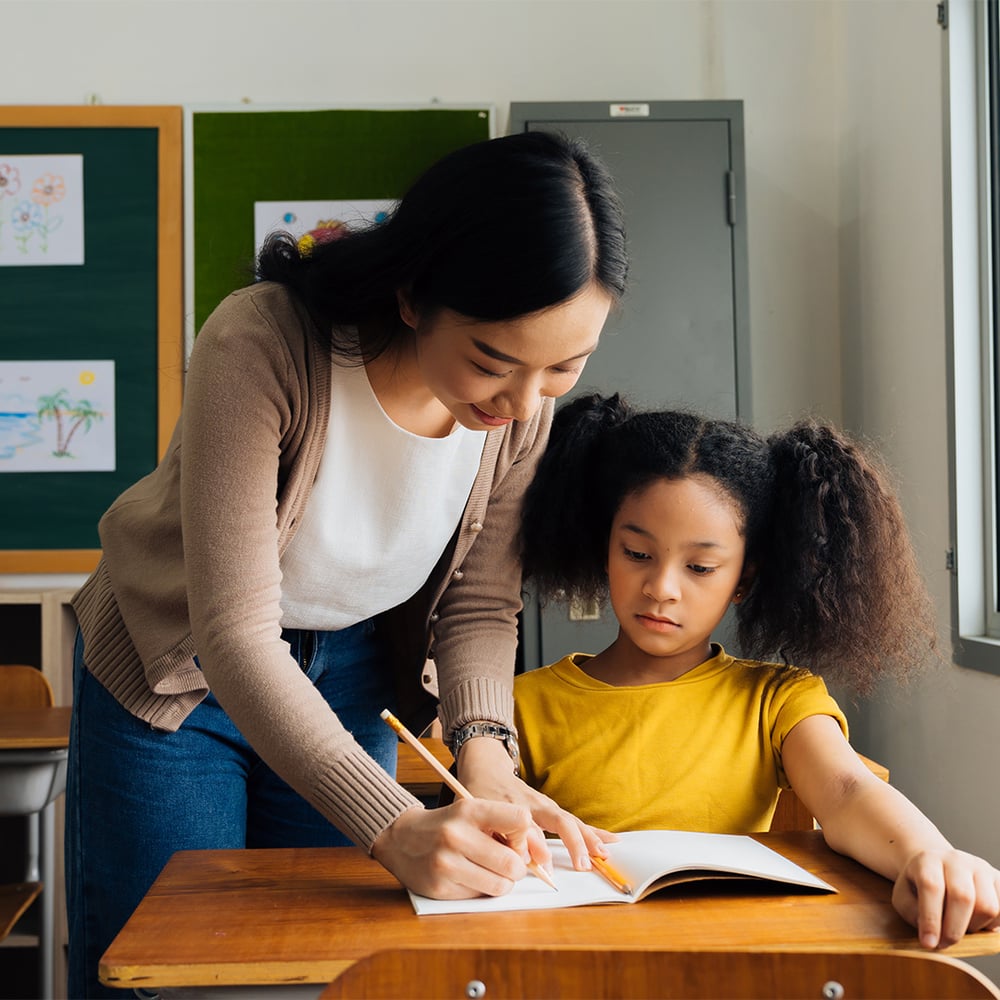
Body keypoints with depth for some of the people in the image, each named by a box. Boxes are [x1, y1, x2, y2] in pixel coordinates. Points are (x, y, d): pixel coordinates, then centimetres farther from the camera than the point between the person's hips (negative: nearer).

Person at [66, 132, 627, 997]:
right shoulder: (261, 346, -34)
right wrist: (398, 828, -44)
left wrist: (483, 750, -28)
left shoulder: (525, 398, -18)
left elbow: (480, 604, -8)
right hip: (180, 669, -3)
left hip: (352, 677, 4)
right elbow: (234, 632, -36)